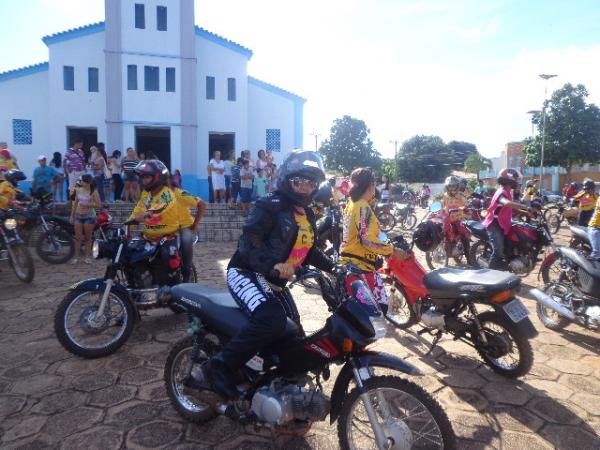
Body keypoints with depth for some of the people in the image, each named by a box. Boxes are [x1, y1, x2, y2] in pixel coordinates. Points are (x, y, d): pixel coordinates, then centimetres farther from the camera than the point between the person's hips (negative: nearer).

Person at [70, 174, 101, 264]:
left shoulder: (93, 192, -7)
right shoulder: (78, 190, 7)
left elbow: (99, 205, -14)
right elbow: (75, 203, 14)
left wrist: (86, 205, -19)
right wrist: (72, 215, 13)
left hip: (89, 216, -4)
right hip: (78, 216, 4)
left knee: (88, 237, 3)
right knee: (78, 237, 4)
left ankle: (87, 257, 11)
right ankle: (76, 257, 9)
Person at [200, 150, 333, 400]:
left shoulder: (307, 216, 15)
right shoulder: (270, 206, -13)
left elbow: (308, 250, 26)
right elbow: (249, 240, -24)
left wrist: (335, 268, 16)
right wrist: (273, 265, -39)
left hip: (275, 283, 9)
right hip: (247, 274, -9)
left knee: (295, 334, 14)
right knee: (272, 320, -34)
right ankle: (220, 366, -20)